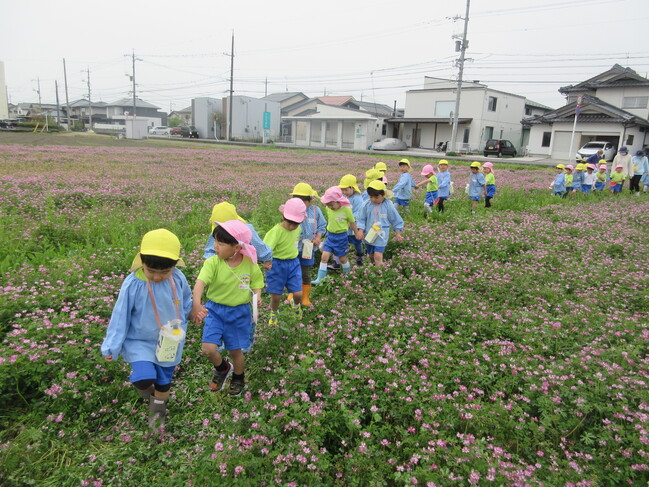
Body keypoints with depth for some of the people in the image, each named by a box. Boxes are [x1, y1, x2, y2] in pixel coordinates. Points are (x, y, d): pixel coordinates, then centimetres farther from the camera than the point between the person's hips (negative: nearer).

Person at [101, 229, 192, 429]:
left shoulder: (178, 280, -17)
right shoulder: (133, 284, -25)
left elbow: (186, 303, 3)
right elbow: (121, 316, -14)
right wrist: (111, 347, -7)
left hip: (169, 342, 3)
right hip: (139, 341, -2)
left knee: (164, 381, 18)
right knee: (144, 379, -19)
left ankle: (158, 409, 50)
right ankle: (146, 390, 20)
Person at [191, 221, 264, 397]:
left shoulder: (250, 264, -13)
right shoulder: (213, 262, -18)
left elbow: (257, 283, 3)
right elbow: (201, 282, -33)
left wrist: (257, 296, -19)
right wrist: (196, 304, -50)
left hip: (240, 312, 0)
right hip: (215, 310, 0)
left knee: (235, 350, 13)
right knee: (208, 348, -12)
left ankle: (238, 379, 45)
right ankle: (222, 368, 24)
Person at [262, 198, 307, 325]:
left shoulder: (298, 229, -4)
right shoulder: (276, 231, -24)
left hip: (293, 264, 4)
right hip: (277, 264, -4)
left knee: (298, 294, -1)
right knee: (276, 295, 9)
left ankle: (296, 305, 37)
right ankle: (273, 314, 41)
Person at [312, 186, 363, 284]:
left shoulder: (346, 209, -15)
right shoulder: (328, 209, -5)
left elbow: (352, 222, -1)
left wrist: (357, 233, 12)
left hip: (341, 237, -3)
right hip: (330, 236, 3)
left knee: (342, 258, 12)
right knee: (324, 256, -6)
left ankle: (348, 275, 37)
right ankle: (320, 278, -1)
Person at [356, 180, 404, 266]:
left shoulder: (388, 205, -12)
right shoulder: (367, 205, -7)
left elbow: (396, 220, 0)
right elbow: (362, 219, 3)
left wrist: (398, 234, 4)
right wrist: (361, 230, -11)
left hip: (381, 237, -4)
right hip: (369, 236, 4)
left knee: (378, 257, -16)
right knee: (371, 256, 19)